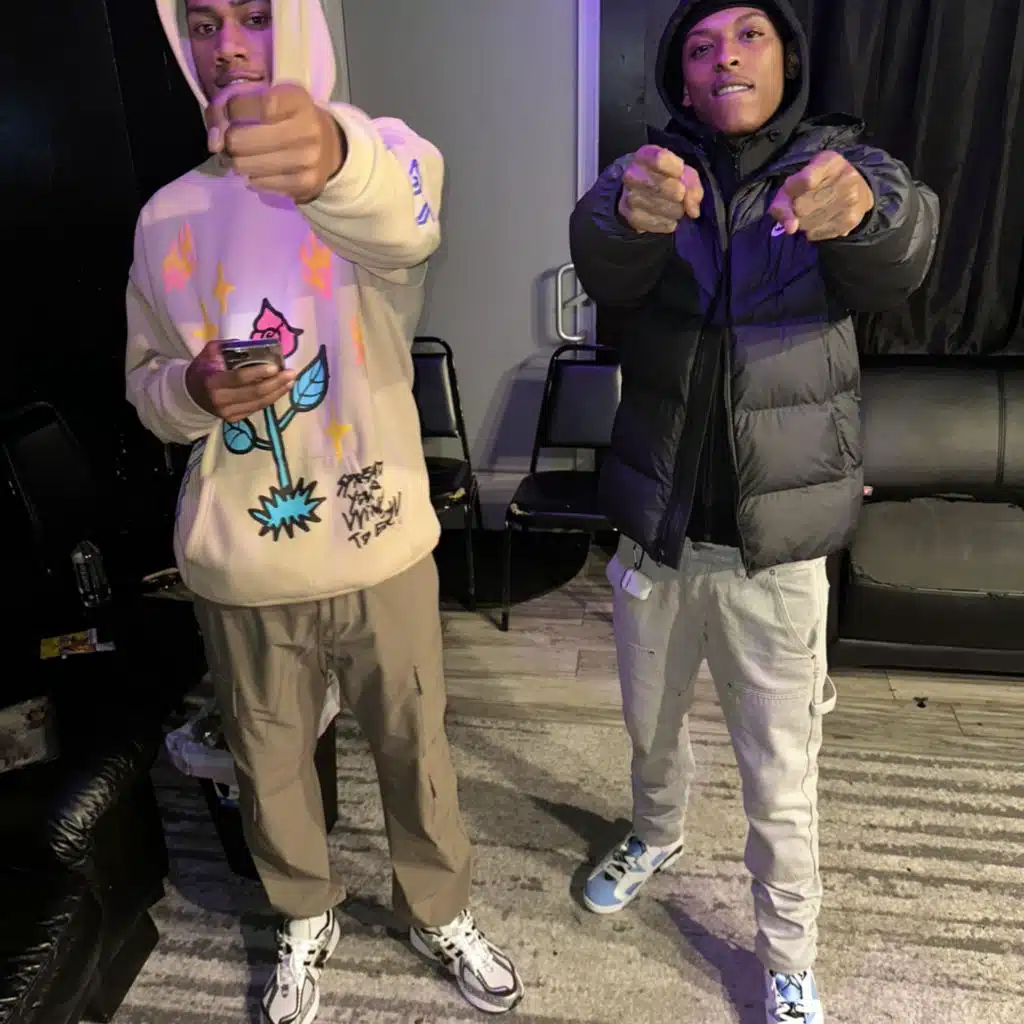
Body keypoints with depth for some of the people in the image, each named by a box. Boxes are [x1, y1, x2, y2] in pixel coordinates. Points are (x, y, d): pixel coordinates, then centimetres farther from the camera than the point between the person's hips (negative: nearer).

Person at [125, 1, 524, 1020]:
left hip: (377, 546, -2)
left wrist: (332, 157, -57)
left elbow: (404, 211, -33)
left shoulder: (373, 160, -7)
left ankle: (440, 914, 45)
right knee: (268, 759, 20)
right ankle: (307, 918, 49)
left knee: (414, 746, 15)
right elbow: (143, 381, 11)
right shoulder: (167, 216, 5)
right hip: (238, 561, 3)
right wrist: (196, 391, -14)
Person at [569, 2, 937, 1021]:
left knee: (782, 783, 10)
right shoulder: (649, 175, -1)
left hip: (776, 544, -1)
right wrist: (632, 217, -48)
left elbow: (904, 246, -26)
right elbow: (601, 260, -24)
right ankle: (655, 838, 56)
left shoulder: (842, 164, -3)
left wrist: (860, 207, -49)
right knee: (651, 725, 23)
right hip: (656, 530, 2)